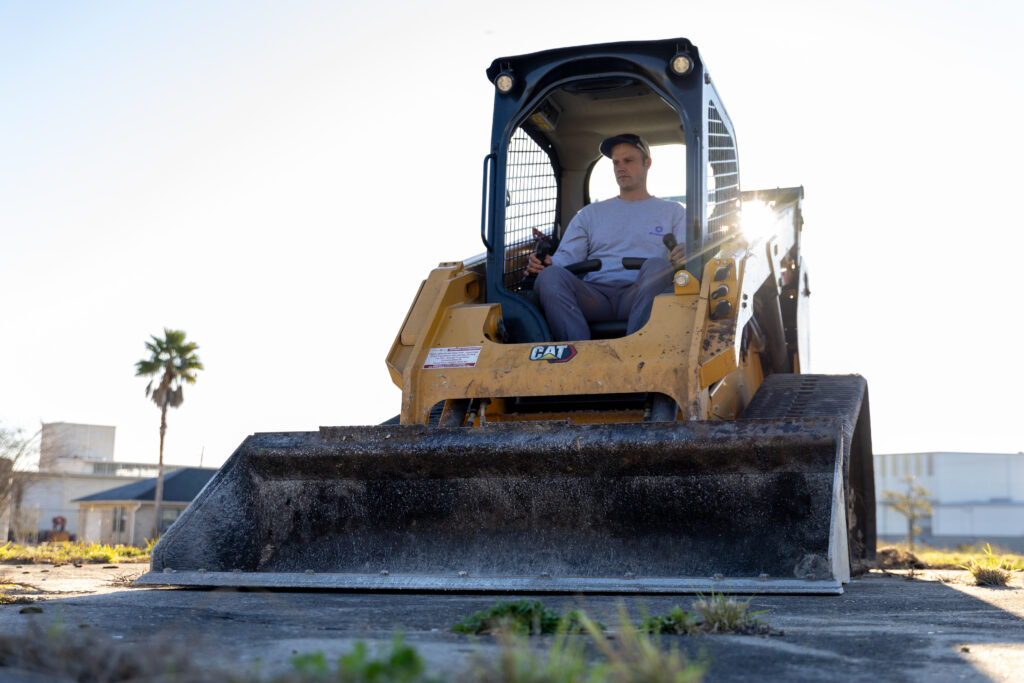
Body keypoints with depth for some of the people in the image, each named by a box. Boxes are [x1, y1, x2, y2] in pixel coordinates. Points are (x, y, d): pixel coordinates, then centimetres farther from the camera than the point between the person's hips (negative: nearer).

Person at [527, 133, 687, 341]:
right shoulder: (591, 213, 30)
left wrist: (683, 257, -17)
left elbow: (686, 254, 10)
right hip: (595, 296, 2)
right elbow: (567, 256, 18)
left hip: (641, 296, -1)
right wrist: (544, 263, -7)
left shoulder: (673, 212, 25)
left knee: (656, 265, -36)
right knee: (551, 276, -29)